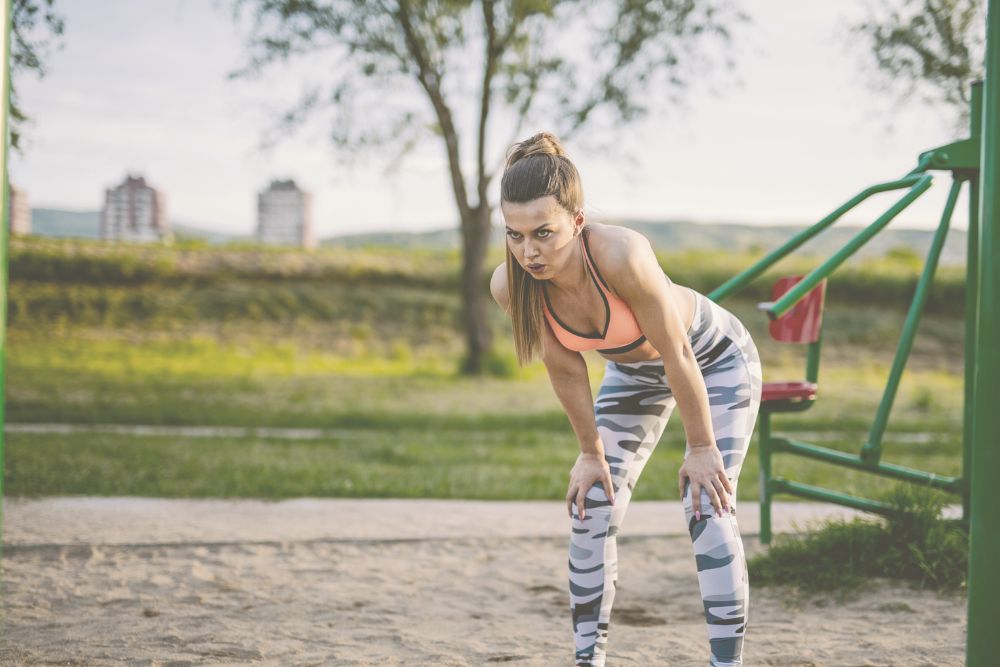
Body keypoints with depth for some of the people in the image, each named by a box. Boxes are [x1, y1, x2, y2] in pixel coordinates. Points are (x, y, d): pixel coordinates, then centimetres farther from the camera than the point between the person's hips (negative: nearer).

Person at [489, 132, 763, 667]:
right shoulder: (509, 285, -27)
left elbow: (677, 354, -31)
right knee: (590, 511, -2)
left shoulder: (620, 255, -42)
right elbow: (565, 370, -11)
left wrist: (700, 447, -21)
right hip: (633, 371, 5)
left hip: (714, 358, -5)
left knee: (708, 511, -15)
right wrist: (590, 452, -2)